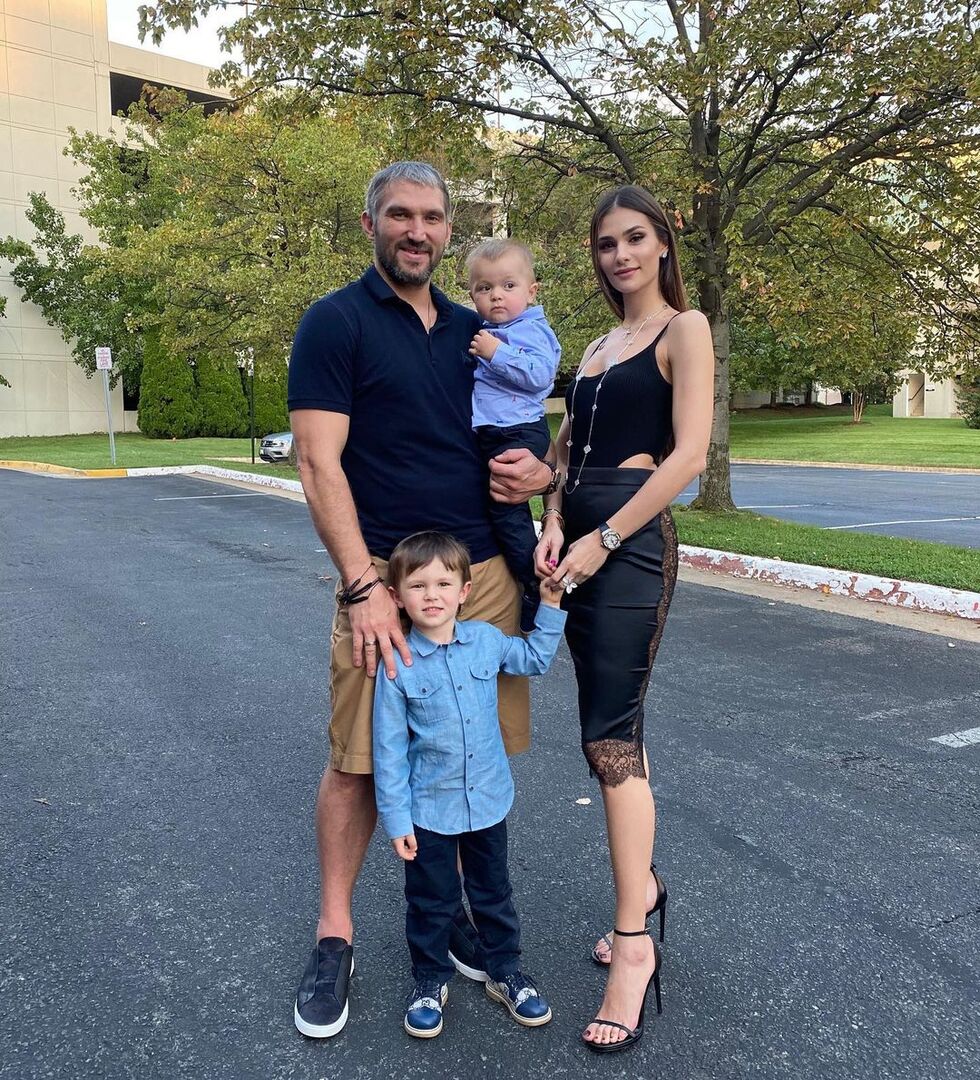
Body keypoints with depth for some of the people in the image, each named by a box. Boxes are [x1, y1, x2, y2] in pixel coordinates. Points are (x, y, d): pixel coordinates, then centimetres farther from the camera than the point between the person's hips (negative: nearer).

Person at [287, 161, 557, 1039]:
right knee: (358, 760, 1)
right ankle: (335, 938, 19)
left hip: (485, 572, 5)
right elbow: (320, 465, -10)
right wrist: (362, 587, -18)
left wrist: (542, 472, -1)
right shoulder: (336, 323, -2)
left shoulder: (475, 331, 14)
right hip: (384, 575, -5)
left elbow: (515, 436, 23)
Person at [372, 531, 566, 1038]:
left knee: (494, 895, 21)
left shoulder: (486, 640, -7)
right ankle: (429, 982, 37)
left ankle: (505, 973, 40)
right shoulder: (398, 665, -17)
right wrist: (396, 819, -11)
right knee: (431, 903, 15)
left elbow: (535, 658, 14)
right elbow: (389, 750, -12)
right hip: (428, 811, -3)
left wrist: (551, 606, 5)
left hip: (487, 801, 3)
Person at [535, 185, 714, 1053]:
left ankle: (635, 946, -3)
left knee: (610, 735, -11)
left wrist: (604, 540, -15)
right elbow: (565, 449, 16)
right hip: (581, 544, 7)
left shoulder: (684, 329, 0)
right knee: (615, 726, 12)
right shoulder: (597, 348, 20)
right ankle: (644, 887, 28)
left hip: (632, 543, -7)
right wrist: (553, 523, -4)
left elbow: (689, 454, -11)